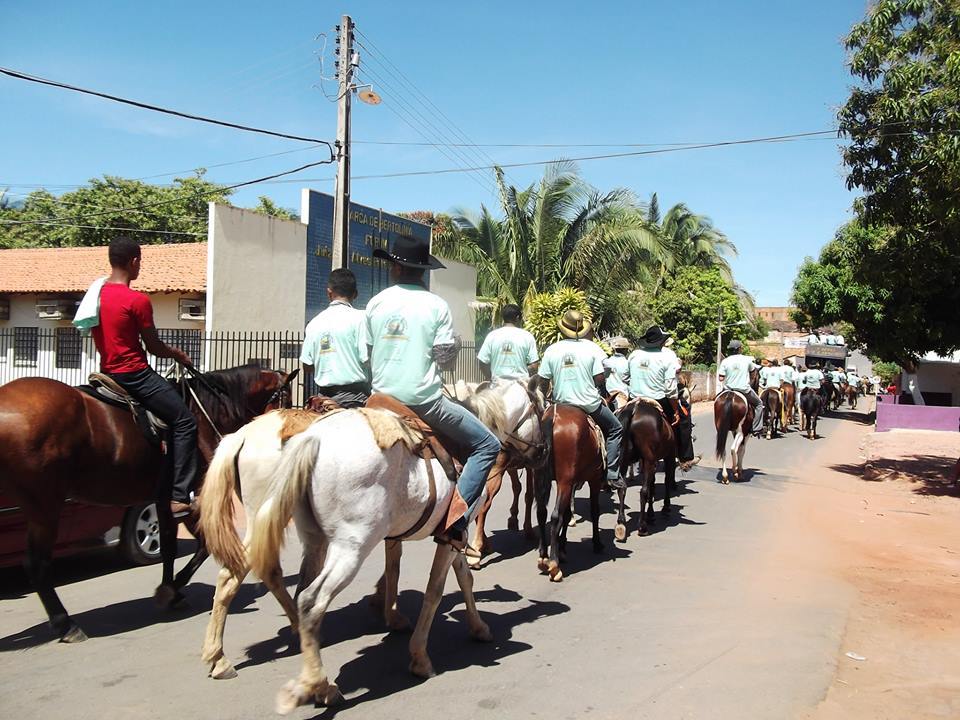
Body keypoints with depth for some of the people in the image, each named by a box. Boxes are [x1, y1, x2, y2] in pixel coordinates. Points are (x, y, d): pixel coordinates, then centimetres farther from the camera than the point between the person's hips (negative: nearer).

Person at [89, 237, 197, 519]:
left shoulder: (96, 294, 6)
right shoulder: (138, 301, -16)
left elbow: (102, 338, 15)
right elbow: (154, 347, -8)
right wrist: (179, 355, 10)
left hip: (108, 373, 9)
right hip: (135, 374, -9)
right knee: (185, 422, -3)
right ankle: (179, 497, -9)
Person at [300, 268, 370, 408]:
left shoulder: (314, 323, 7)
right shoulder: (358, 318, -6)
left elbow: (307, 366, 9)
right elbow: (366, 359, -13)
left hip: (324, 394, 5)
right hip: (354, 394, -4)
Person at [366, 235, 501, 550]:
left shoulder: (376, 303, 5)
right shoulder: (436, 305, -6)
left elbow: (367, 354, 10)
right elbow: (446, 356, -5)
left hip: (382, 398, 5)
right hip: (424, 399, -4)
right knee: (487, 445, 5)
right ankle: (454, 520, -8)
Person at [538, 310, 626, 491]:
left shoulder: (552, 350, -1)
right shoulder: (592, 348, -7)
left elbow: (542, 381, 0)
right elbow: (600, 379, -9)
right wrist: (604, 393, 11)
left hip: (562, 403, 3)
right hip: (590, 404, -2)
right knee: (615, 429, 15)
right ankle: (612, 474, 7)